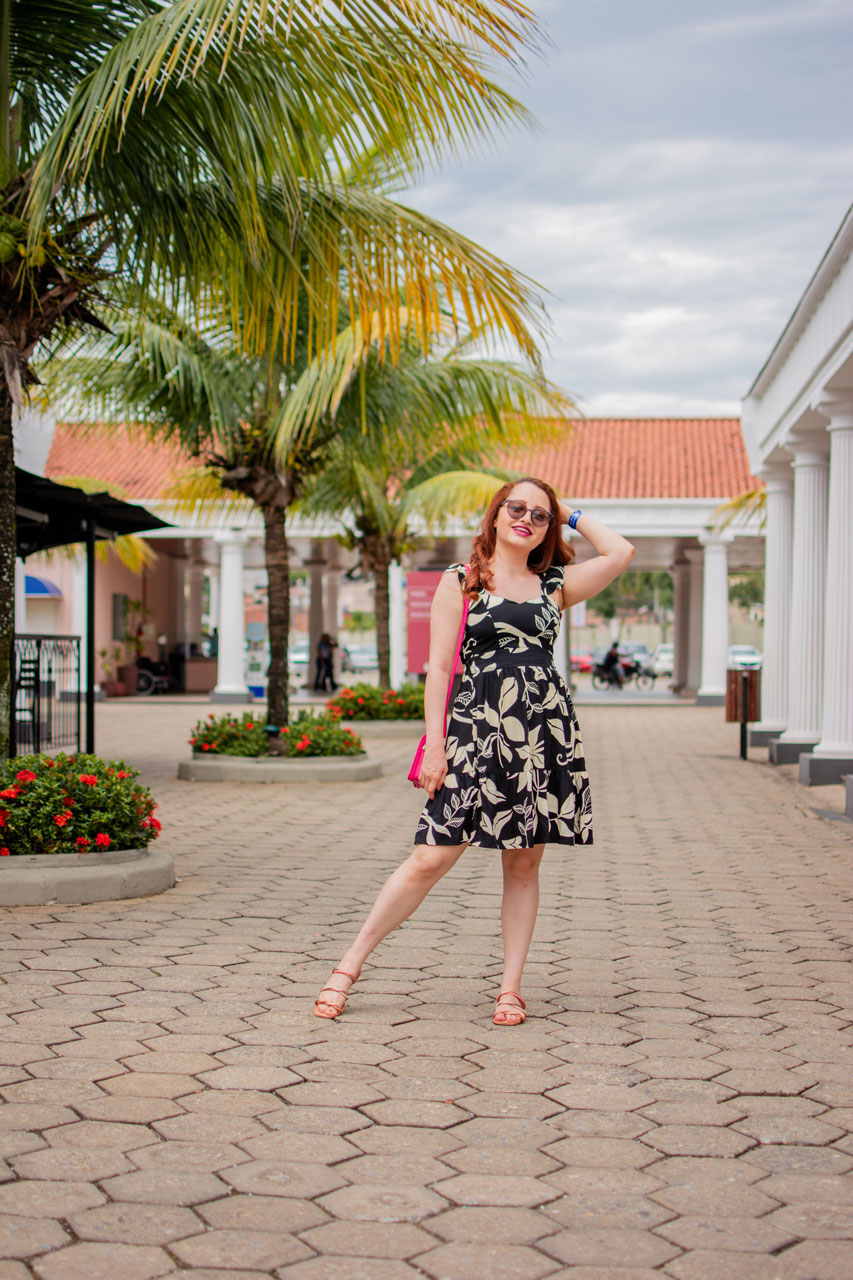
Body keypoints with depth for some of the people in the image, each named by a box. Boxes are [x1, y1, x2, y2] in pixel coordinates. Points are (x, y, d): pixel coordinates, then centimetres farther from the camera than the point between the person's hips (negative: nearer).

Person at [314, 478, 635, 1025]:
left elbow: (622, 552, 9)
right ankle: (351, 963, 4)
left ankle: (511, 987, 14)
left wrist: (571, 515, 18)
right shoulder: (460, 581, 9)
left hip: (548, 731, 3)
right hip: (478, 727, -3)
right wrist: (435, 743, -5)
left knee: (524, 863, 5)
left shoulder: (554, 585, 15)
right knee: (432, 857, -7)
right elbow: (440, 667, 3)